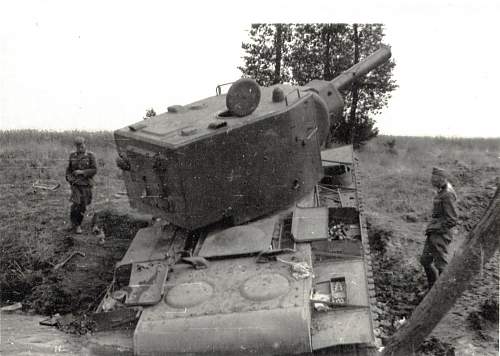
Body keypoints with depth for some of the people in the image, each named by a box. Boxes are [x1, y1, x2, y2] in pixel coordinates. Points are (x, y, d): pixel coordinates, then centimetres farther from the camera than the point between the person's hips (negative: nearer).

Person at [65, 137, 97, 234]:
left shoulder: (90, 155, -3)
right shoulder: (72, 155, 5)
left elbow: (94, 170, -7)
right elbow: (69, 169, 15)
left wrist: (82, 172, -17)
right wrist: (69, 178, -3)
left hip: (86, 184, 0)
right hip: (75, 183, 0)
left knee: (83, 205, 6)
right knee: (76, 203, -15)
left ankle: (77, 223, 24)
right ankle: (75, 225, -2)